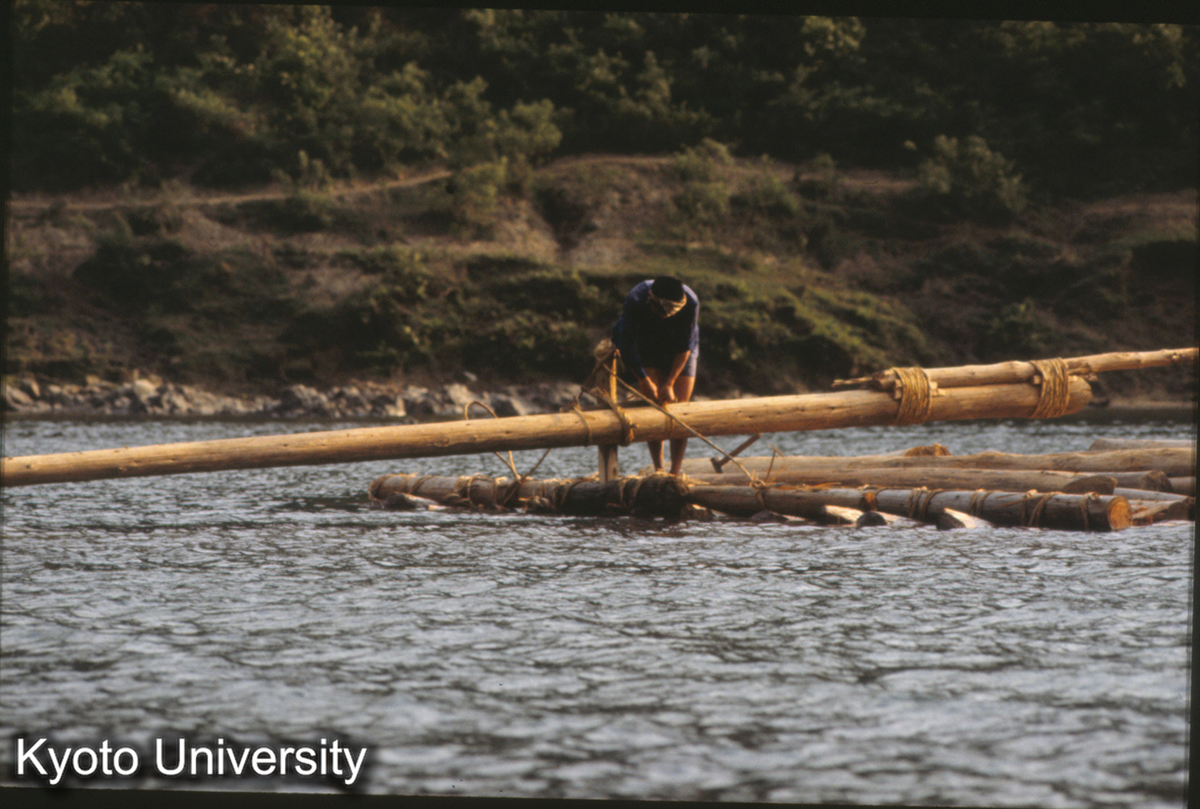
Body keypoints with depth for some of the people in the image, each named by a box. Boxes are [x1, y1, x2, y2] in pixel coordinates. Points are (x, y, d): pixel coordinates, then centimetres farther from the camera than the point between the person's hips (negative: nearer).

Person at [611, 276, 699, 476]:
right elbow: (626, 344, -24)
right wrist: (644, 380, -25)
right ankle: (658, 468, -6)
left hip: (680, 355, 0)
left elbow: (685, 347, -24)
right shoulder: (635, 300, -33)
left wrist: (669, 383, -27)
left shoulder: (691, 303, -33)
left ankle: (676, 470, -8)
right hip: (649, 352, 0)